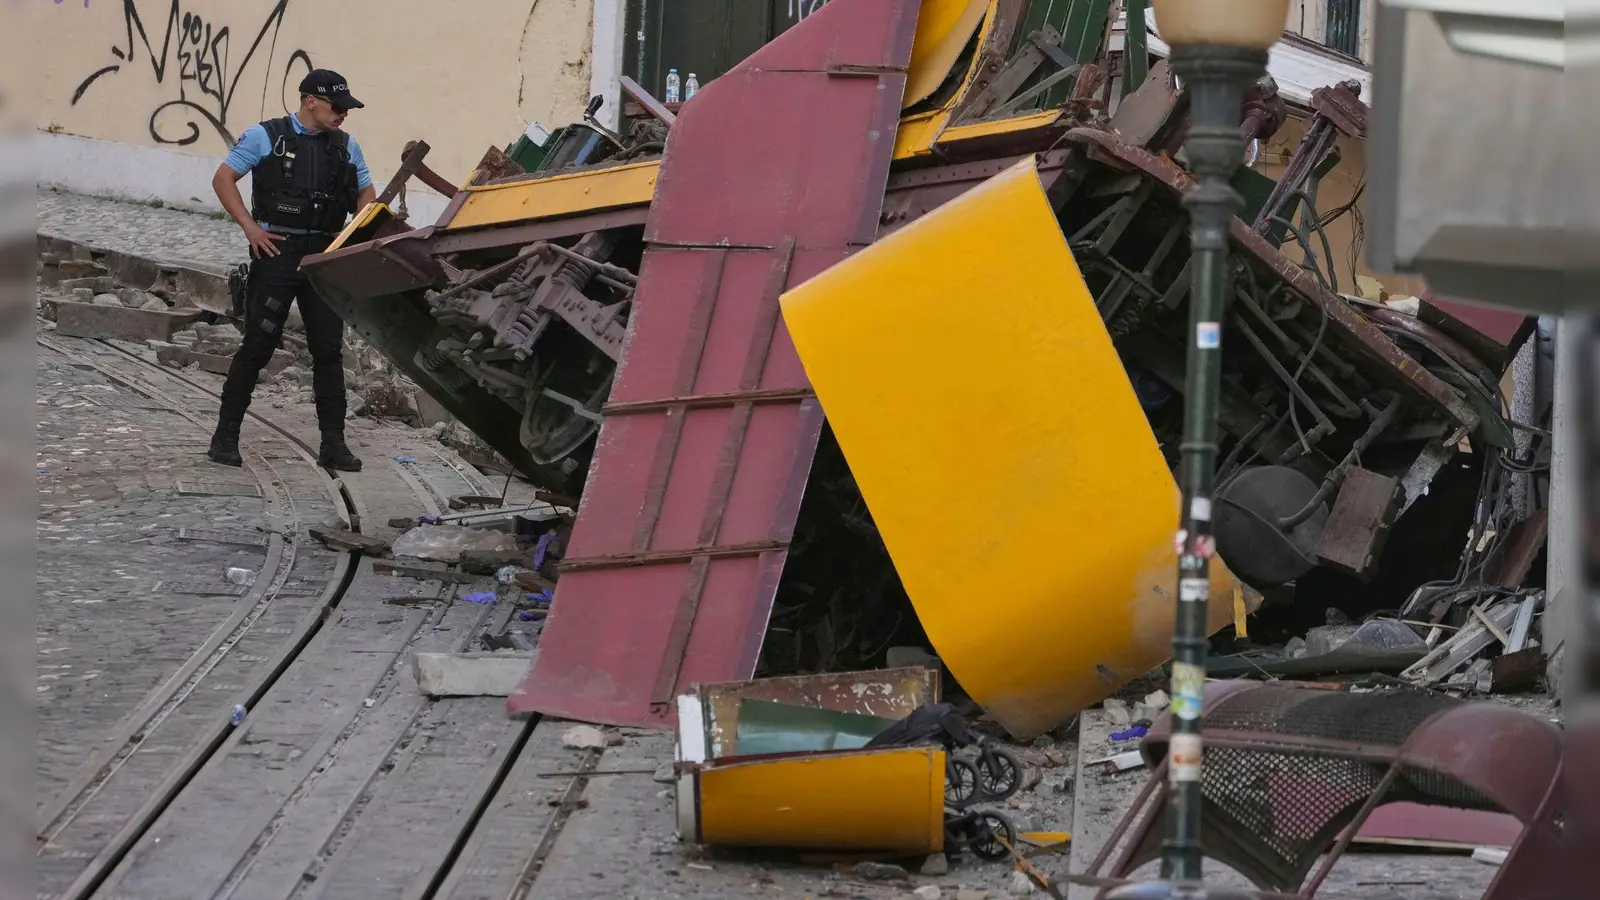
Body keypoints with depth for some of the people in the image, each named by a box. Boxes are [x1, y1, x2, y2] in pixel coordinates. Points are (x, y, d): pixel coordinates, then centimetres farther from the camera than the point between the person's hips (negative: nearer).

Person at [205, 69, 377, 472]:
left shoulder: (346, 147, 11)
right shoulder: (265, 136, -2)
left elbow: (366, 195, 21)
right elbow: (223, 179, 0)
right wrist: (250, 227, -8)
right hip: (277, 253, -4)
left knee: (329, 350, 3)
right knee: (258, 346, -2)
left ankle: (333, 443, 8)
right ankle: (225, 436, 7)